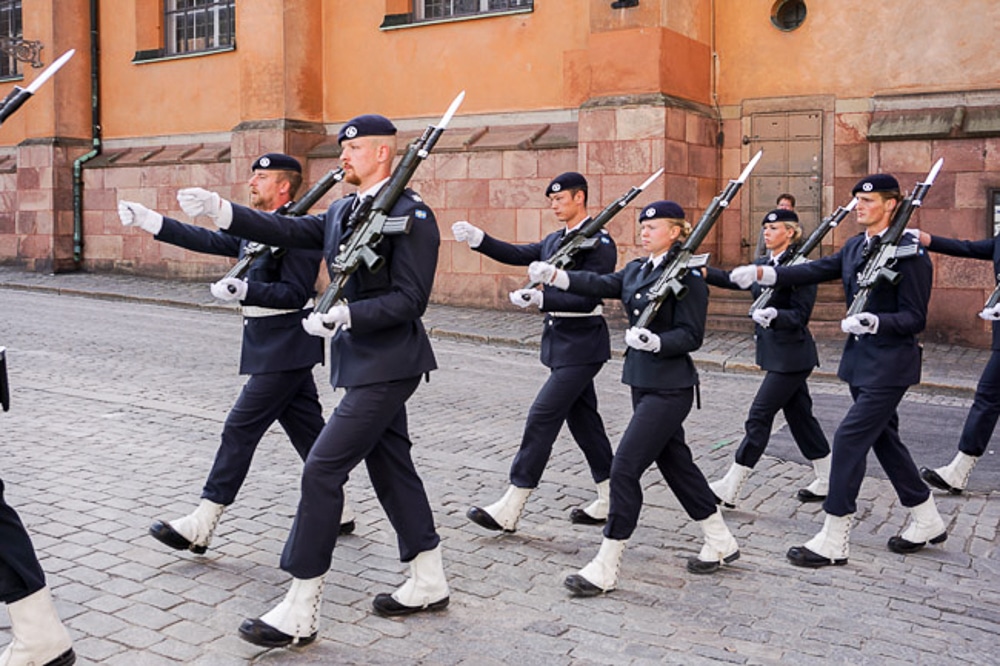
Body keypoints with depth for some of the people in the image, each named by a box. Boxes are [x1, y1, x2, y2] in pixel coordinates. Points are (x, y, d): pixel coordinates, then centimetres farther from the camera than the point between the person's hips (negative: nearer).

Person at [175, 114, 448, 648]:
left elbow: (410, 300, -19)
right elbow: (289, 231, 0)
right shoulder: (342, 211, 12)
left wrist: (345, 315, -28)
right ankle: (428, 584, 29)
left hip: (386, 367, -9)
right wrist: (221, 210, -11)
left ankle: (299, 612, 0)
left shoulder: (411, 215, -14)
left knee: (322, 469, -10)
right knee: (390, 467, 15)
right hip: (362, 363, 9)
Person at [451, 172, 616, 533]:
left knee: (543, 416, -10)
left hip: (581, 344, -9)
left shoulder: (600, 243, -13)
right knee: (581, 418, 13)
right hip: (560, 340, 9)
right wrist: (478, 238, -9)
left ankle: (509, 510, -5)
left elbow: (588, 298, -21)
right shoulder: (555, 240, 14)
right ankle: (611, 502, 23)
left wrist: (541, 299, -32)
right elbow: (518, 254, 4)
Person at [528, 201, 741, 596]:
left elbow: (691, 336, -15)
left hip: (669, 388, -9)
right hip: (642, 381, 9)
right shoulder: (636, 270, 12)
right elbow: (601, 285, -3)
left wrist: (655, 341, -33)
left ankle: (605, 570, -1)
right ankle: (721, 543, 35)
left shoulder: (688, 276, -12)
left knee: (625, 468, -10)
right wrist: (554, 275, -16)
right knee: (674, 463, 17)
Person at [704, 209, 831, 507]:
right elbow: (732, 279, 8)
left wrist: (774, 315, -35)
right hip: (775, 353, 9)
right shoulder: (763, 265, 11)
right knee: (799, 415, 15)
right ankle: (828, 482, 27)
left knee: (759, 416, -6)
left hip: (791, 356, -9)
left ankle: (729, 490, -1)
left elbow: (800, 316, -17)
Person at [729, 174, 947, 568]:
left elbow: (915, 319, -15)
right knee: (883, 438, 16)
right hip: (861, 359, 9)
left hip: (890, 364, -8)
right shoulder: (854, 247, 10)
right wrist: (762, 273, -12)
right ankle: (927, 522, 35)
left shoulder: (910, 252, -14)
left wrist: (875, 323, -33)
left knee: (850, 438, -11)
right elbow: (815, 271, 0)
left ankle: (833, 542, -3)